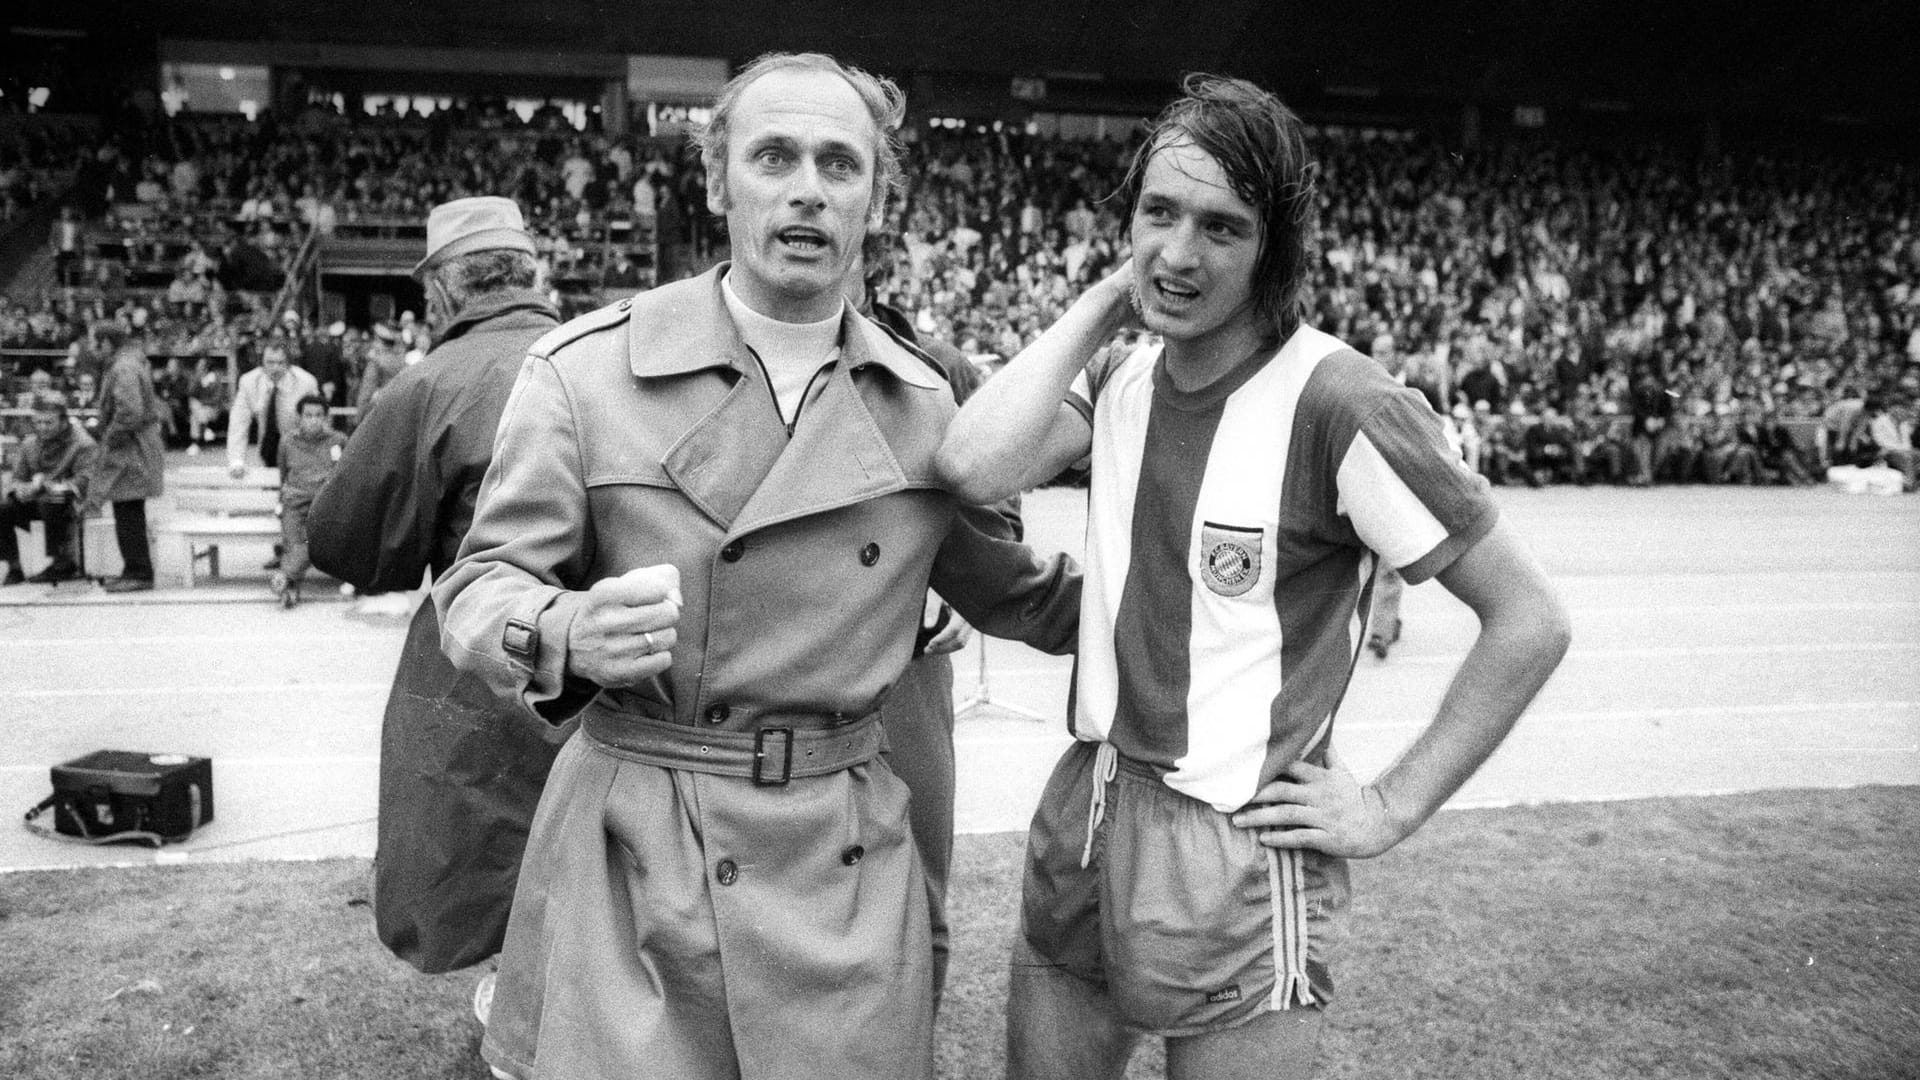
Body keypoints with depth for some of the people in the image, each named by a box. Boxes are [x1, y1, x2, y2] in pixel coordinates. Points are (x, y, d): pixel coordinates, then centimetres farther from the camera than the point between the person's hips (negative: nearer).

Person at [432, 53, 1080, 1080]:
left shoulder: (921, 404, 5)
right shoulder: (585, 368, -5)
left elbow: (1012, 590, 18)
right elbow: (481, 585, -5)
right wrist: (568, 632, -26)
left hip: (849, 872, 3)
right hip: (631, 873, -2)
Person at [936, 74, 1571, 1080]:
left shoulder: (1341, 407, -17)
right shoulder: (1122, 378, 1)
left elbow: (1530, 622, -13)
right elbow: (975, 465, -18)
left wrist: (1391, 807, -11)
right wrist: (1104, 299, -10)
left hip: (1239, 854, -5)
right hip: (1081, 818, 6)